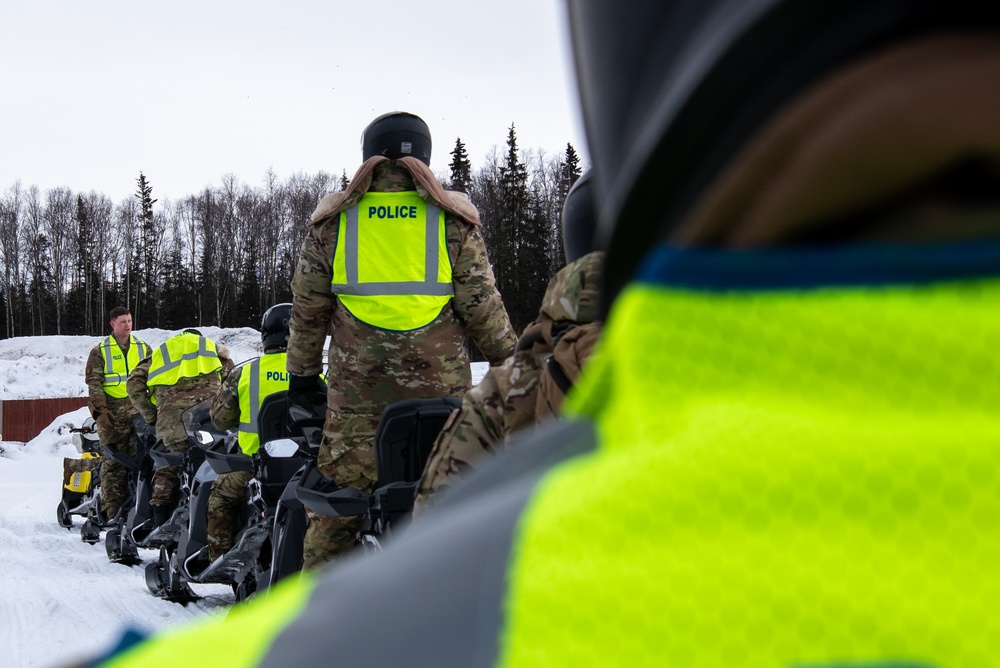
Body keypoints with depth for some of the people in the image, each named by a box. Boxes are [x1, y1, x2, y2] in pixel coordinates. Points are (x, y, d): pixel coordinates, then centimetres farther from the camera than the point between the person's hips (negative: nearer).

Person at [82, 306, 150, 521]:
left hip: (139, 412, 3)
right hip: (112, 413, -2)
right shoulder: (100, 351, 7)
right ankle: (112, 510, -6)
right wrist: (100, 409, -9)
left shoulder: (143, 348, 16)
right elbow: (93, 382, 2)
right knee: (113, 462, -6)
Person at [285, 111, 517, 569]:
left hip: (357, 382, 1)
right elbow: (481, 305, 1)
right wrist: (510, 364, 12)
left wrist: (302, 371, 19)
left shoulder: (333, 220, 6)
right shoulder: (453, 219, 2)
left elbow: (308, 307, 10)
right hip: (439, 383, -1)